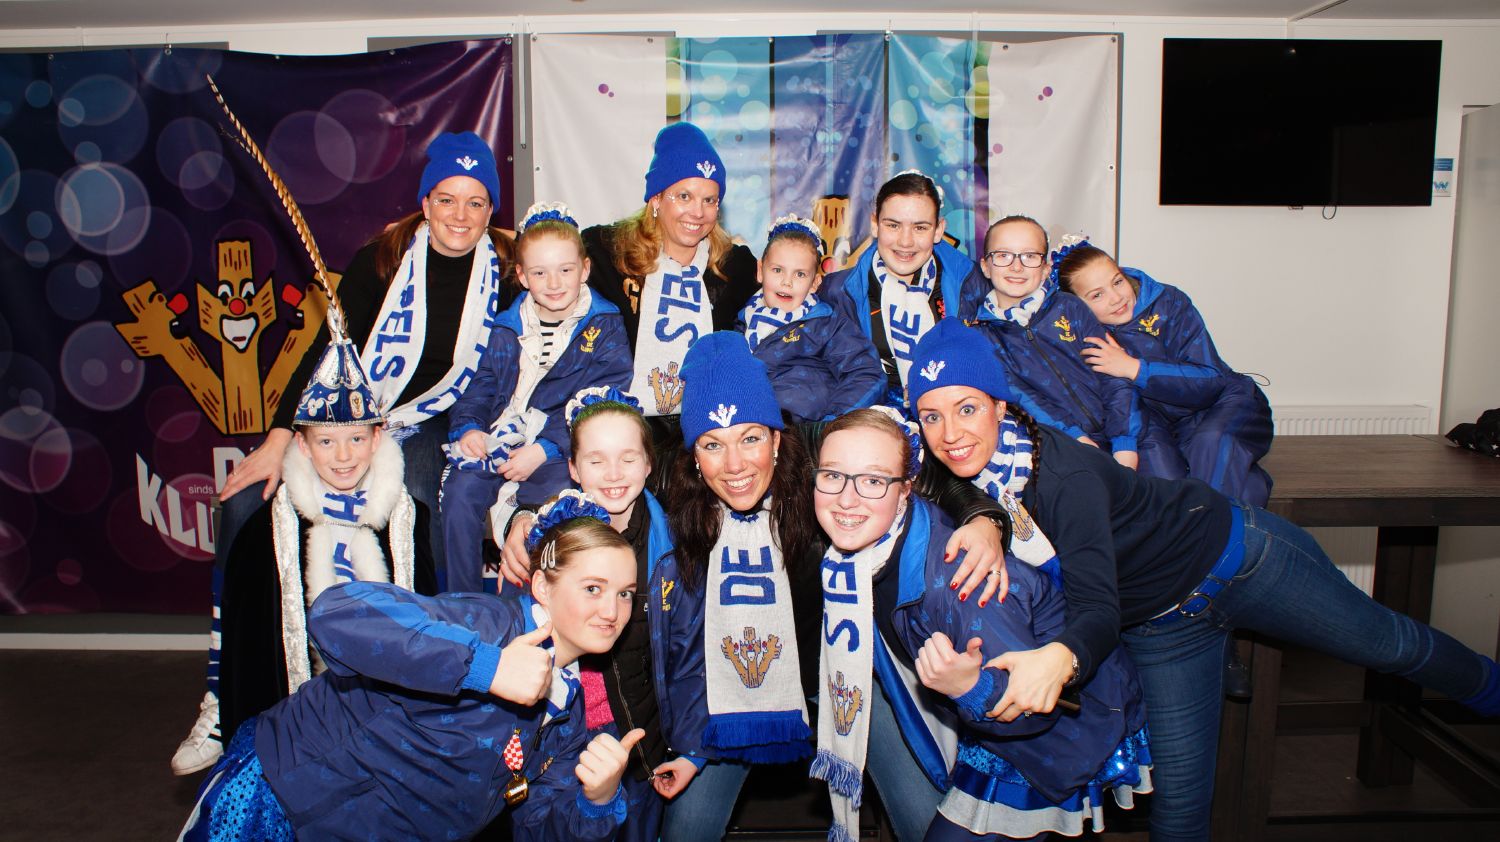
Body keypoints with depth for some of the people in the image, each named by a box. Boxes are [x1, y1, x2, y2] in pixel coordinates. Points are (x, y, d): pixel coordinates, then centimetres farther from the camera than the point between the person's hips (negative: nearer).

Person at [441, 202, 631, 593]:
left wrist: (545, 449, -18)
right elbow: (482, 385, 18)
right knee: (460, 490, -23)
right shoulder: (508, 328, 18)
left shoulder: (605, 327, 3)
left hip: (565, 451, -4)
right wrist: (468, 427, -6)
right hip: (501, 441, 4)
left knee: (562, 493, -35)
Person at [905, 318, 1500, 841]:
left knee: (1390, 645, 16)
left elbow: (1099, 607, -42)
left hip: (1230, 557, -5)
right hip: (1159, 625, 5)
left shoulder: (1065, 474, -35)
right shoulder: (963, 477, -16)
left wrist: (1060, 657, -63)